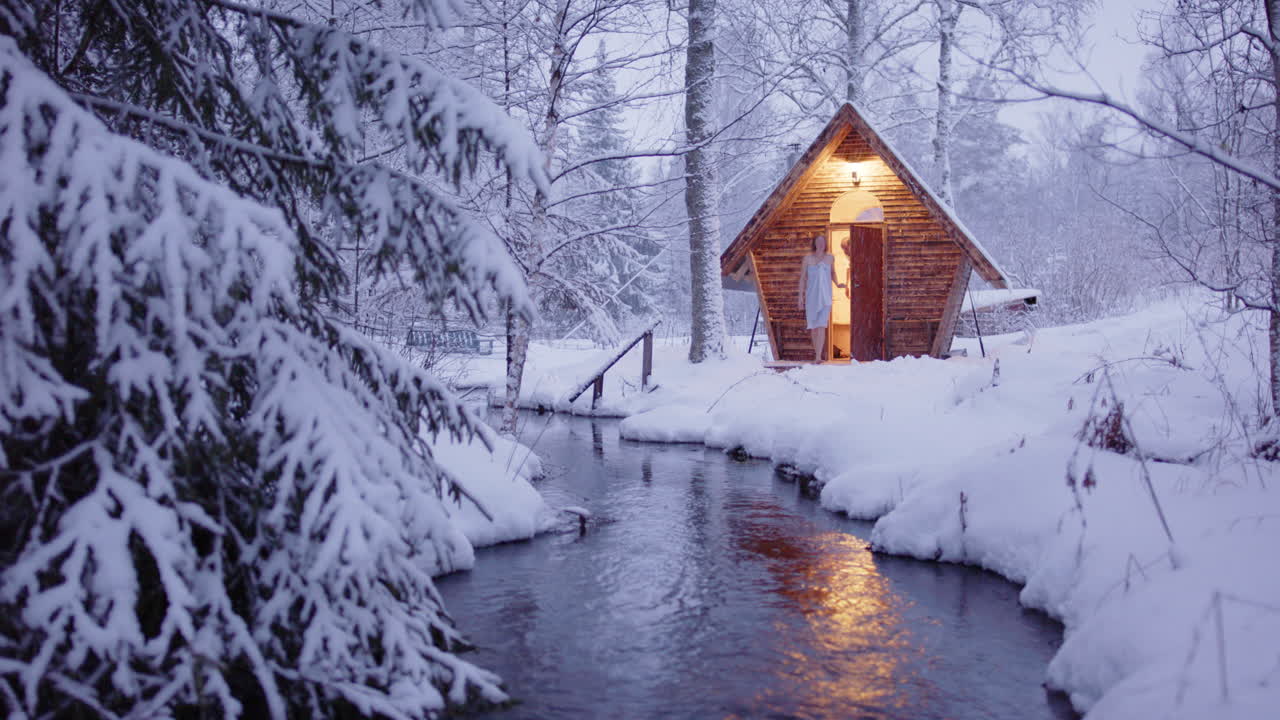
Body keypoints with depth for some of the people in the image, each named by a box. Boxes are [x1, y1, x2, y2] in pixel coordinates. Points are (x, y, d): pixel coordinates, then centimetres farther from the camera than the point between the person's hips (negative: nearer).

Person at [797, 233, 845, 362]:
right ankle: (817, 353, 20)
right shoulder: (808, 258, 2)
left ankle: (819, 357, -19)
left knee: (822, 326, -13)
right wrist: (801, 296, 0)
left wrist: (837, 283, 6)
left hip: (825, 296, 0)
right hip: (811, 295, 0)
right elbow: (803, 277, 4)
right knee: (813, 326, 6)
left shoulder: (830, 257, 7)